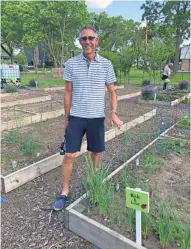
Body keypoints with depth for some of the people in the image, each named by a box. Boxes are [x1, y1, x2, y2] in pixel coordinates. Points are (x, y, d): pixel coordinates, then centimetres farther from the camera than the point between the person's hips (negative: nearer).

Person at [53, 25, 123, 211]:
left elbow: (112, 92, 4)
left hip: (97, 118, 1)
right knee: (69, 155, 2)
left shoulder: (106, 64, -1)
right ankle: (64, 192, 20)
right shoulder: (71, 64, -1)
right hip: (76, 117, 0)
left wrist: (113, 113, -11)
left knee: (96, 154, 12)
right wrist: (66, 117, 4)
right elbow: (68, 92, 4)